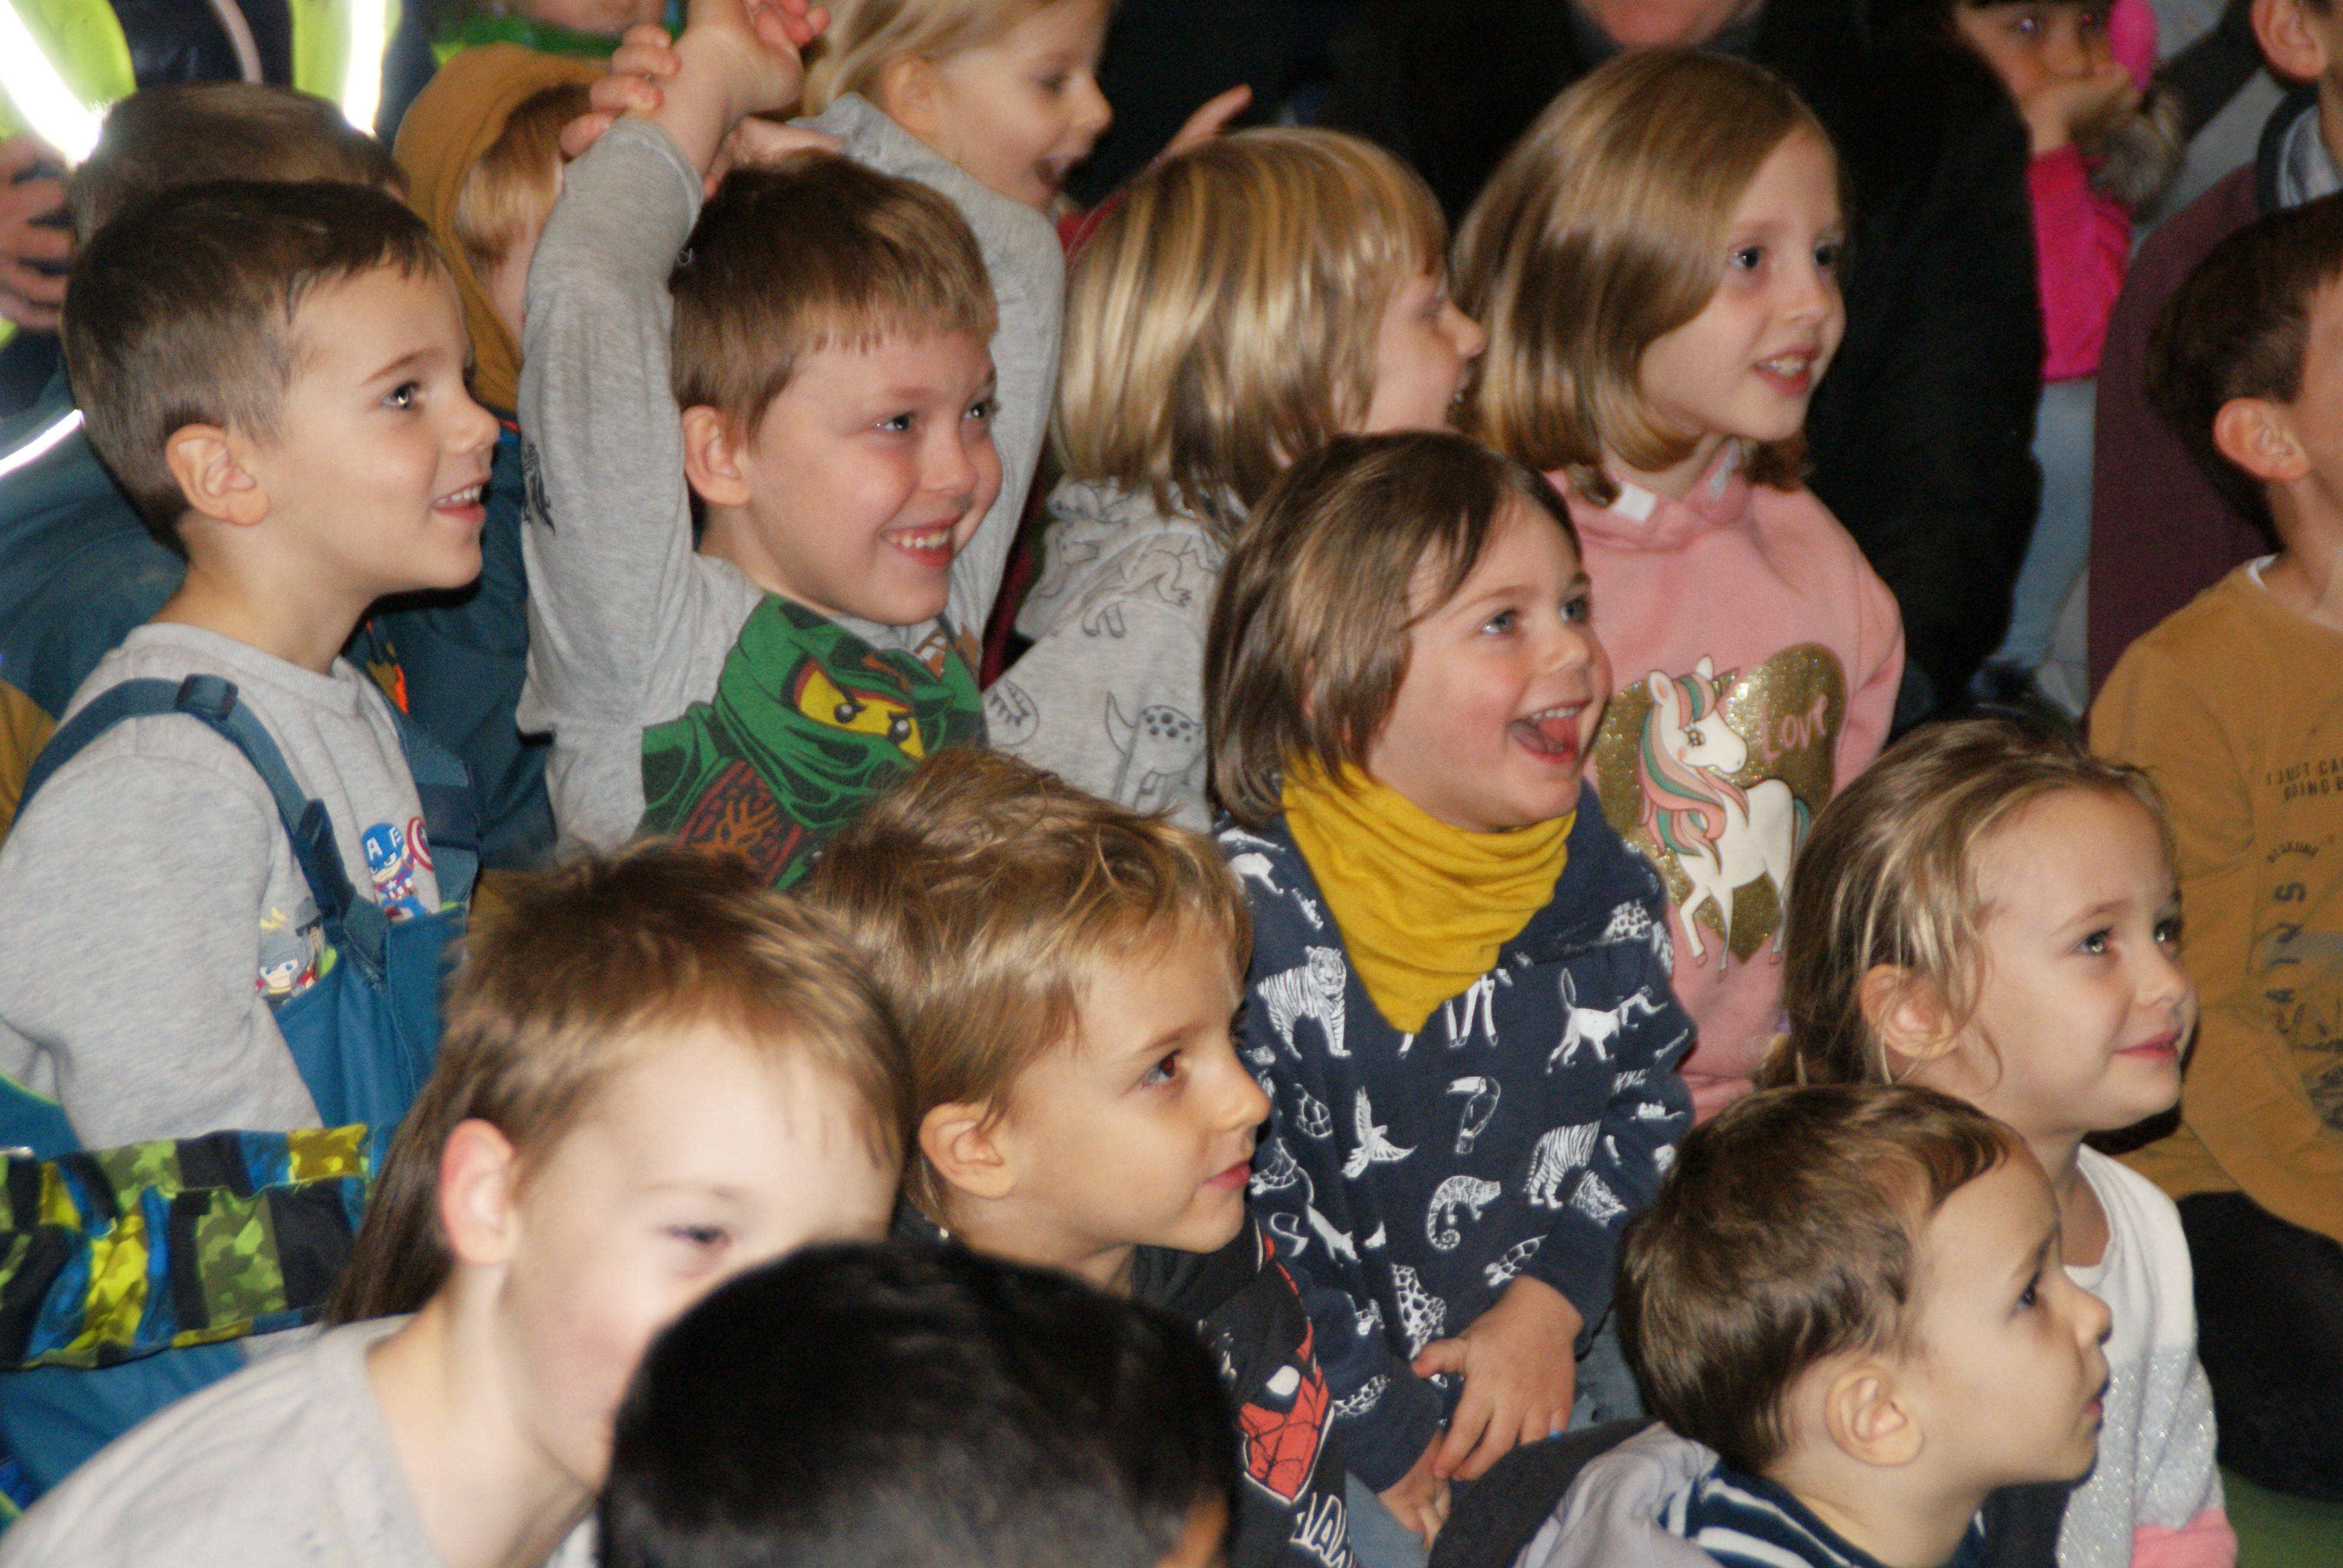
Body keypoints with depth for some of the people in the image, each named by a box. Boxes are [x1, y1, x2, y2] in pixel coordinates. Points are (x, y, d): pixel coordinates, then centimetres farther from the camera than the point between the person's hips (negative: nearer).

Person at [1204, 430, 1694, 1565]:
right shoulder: (1246, 912, -15)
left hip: (1555, 1373, 4)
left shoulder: (1596, 878, 3)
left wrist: (1552, 1303, -6)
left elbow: (1649, 1117, 11)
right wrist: (1387, 1439, -13)